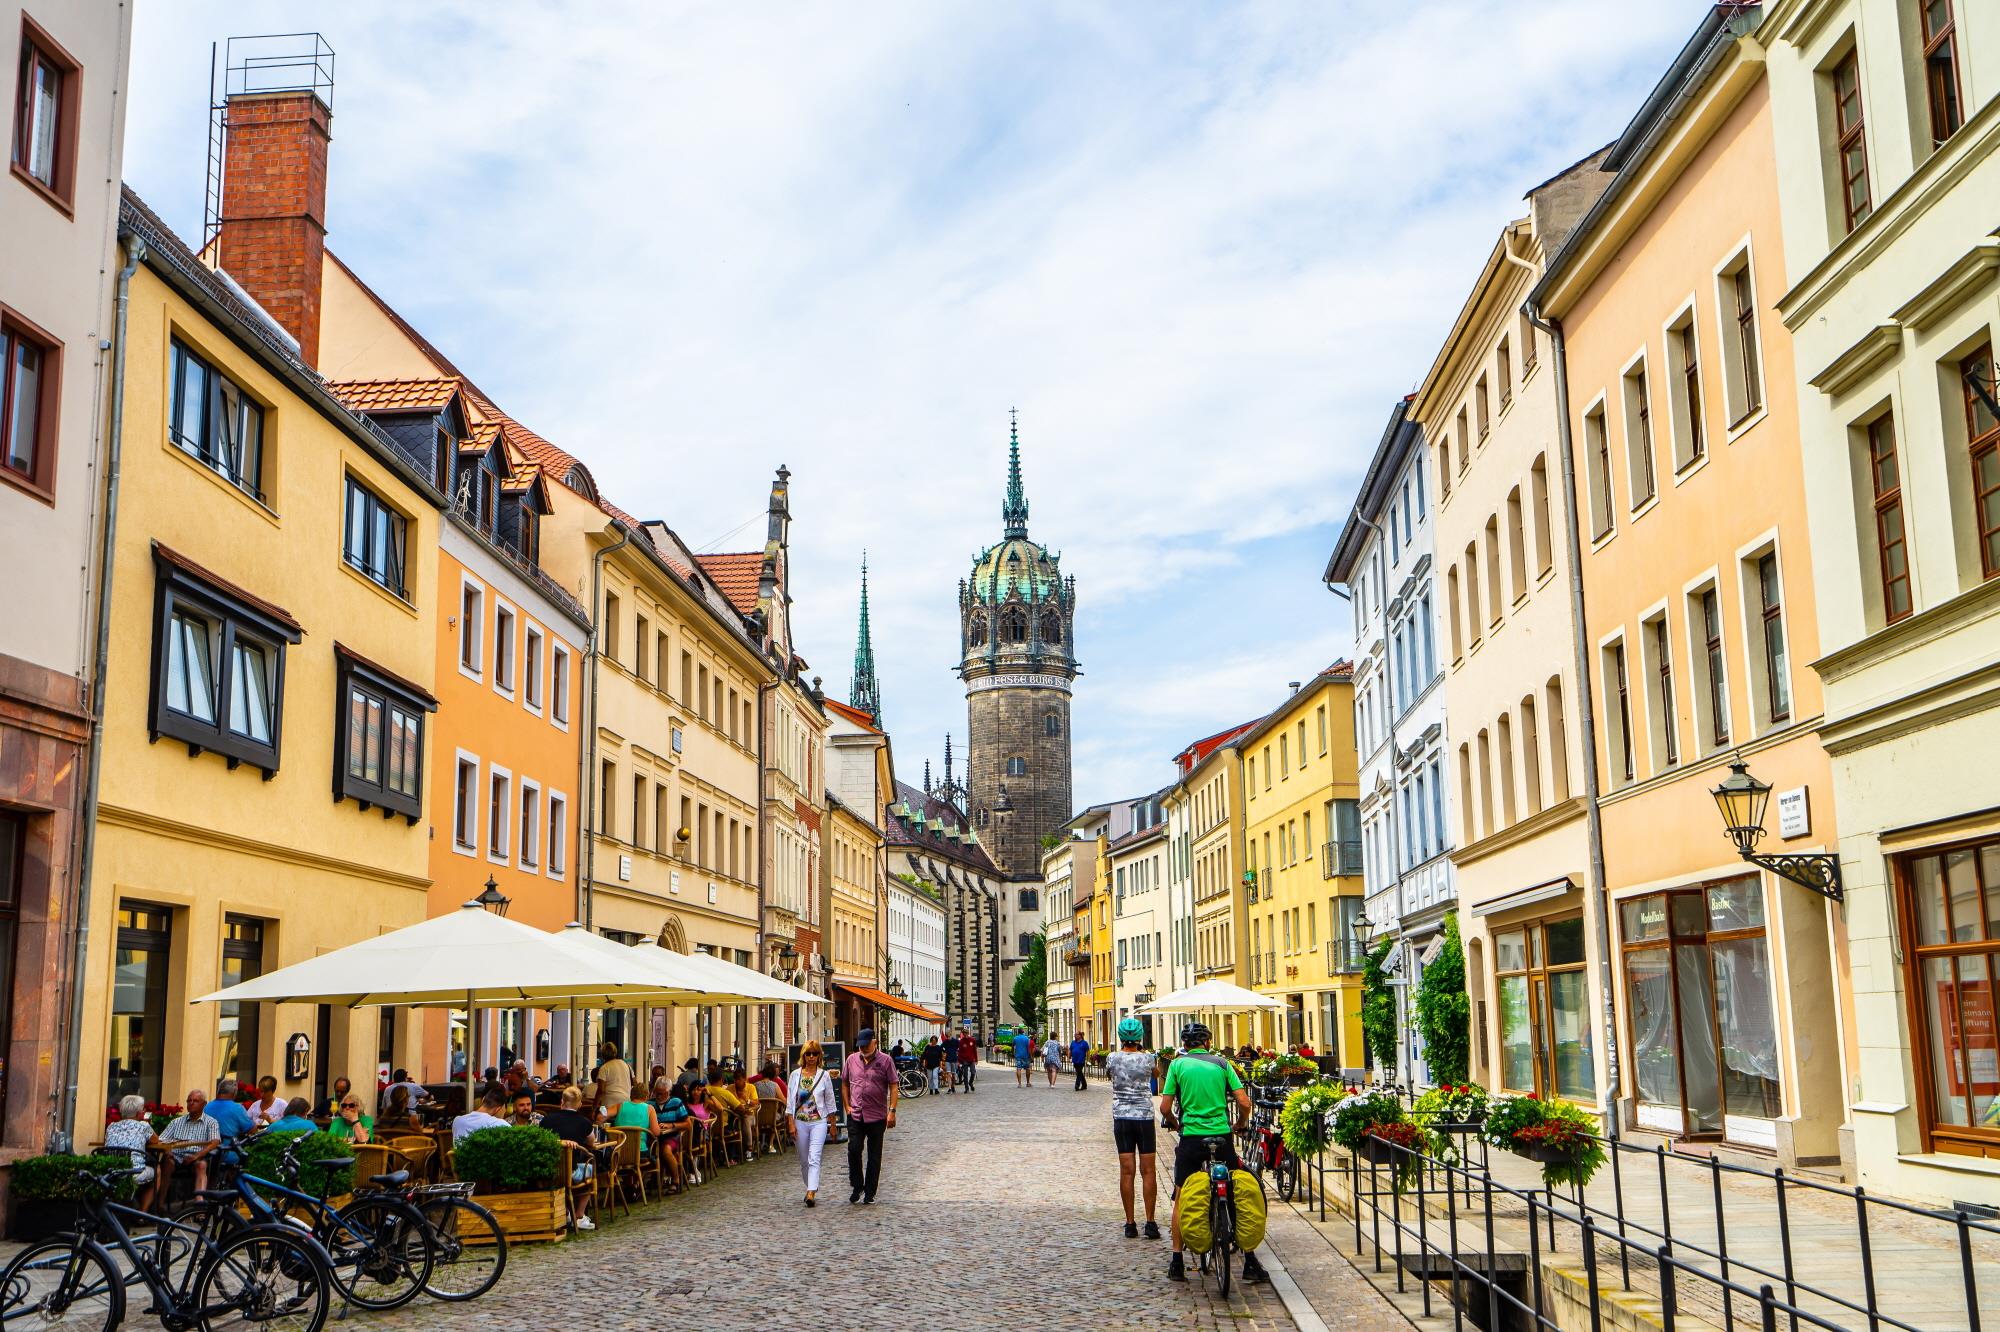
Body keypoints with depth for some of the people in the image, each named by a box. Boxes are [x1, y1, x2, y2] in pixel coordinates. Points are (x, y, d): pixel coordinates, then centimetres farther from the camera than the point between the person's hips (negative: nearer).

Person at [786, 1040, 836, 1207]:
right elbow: (790, 1101, 3)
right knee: (804, 1160, 11)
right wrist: (792, 1124, -4)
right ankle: (811, 1189, 29)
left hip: (818, 1122, -2)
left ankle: (811, 1193, -23)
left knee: (814, 1158, -15)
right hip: (800, 1122, 2)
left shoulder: (824, 1075, 2)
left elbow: (830, 1101, 8)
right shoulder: (795, 1075, 3)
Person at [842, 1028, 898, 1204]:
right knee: (854, 1150, -9)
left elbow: (893, 1087, -4)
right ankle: (857, 1186, 10)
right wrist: (847, 1105, 7)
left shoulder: (885, 1061, -3)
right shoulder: (852, 1059, 7)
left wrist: (892, 1111, -11)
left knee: (874, 1156, 4)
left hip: (877, 1117, -2)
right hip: (855, 1115, 2)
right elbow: (845, 1084, 17)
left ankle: (870, 1193, 14)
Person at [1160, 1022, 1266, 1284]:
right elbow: (1244, 1103, -1)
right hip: (1222, 1137, 1)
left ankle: (1177, 1262, 9)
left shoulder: (1178, 1065, 2)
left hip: (1191, 1136, -1)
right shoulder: (1222, 1063, 6)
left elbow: (1165, 1108, -1)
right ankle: (1250, 1263, 10)